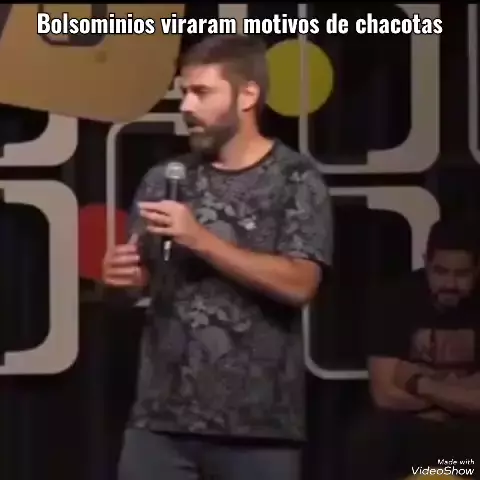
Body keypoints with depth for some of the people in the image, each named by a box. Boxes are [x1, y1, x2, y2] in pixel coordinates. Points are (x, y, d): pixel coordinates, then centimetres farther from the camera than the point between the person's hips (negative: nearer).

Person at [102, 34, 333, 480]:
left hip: (259, 421, -3)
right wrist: (120, 274, -6)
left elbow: (299, 284, -14)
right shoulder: (164, 179, 10)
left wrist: (201, 239, -18)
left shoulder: (296, 179, -3)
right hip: (160, 414, 4)